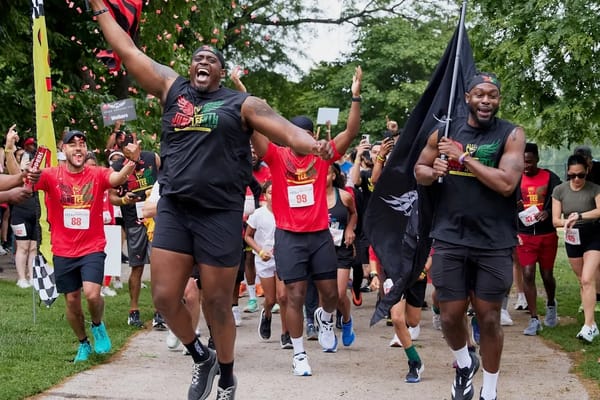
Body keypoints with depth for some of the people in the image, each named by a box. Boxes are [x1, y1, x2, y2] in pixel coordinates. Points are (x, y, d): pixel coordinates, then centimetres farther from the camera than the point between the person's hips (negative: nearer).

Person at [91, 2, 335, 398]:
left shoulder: (241, 103, 2)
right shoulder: (172, 88, 12)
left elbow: (286, 130, -10)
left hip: (220, 215, -3)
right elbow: (128, 51, 16)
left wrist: (312, 145, -32)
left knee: (217, 304, 4)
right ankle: (201, 357, 26)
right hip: (173, 211, 3)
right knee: (165, 297, -1)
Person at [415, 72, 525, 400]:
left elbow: (506, 183, -19)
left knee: (489, 318, 6)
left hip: (494, 243, -2)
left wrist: (462, 157, -17)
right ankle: (464, 364, 37)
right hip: (450, 239, 2)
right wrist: (432, 172, -9)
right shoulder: (446, 131, 4)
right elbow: (419, 170, 15)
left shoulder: (511, 135, -6)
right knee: (451, 315, 5)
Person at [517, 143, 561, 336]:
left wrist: (548, 212, -24)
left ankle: (551, 305, 41)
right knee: (528, 274, -7)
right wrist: (514, 206, -20)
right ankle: (534, 320, -1)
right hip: (525, 235, 0)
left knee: (547, 275, 10)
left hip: (547, 234, 0)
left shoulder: (550, 177, -1)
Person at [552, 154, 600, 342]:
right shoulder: (560, 190, -3)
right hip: (572, 239, 4)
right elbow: (555, 220, -3)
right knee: (583, 282, 10)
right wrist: (568, 222, -23)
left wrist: (579, 216, -38)